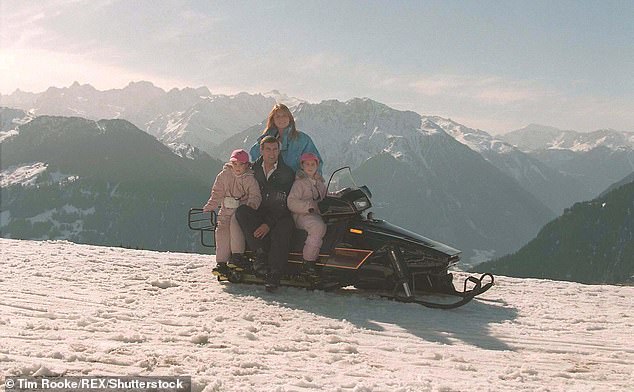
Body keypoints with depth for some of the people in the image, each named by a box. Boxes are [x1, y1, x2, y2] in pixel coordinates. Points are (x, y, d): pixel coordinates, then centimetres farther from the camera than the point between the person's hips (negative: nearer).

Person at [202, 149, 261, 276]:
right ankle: (222, 262, -19)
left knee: (235, 220, -32)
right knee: (222, 229, -21)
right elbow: (217, 194, 10)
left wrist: (251, 205, -27)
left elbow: (255, 196, -5)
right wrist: (208, 208, 0)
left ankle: (237, 255, -29)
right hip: (226, 211, 3)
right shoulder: (224, 175, 7)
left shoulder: (250, 179, 0)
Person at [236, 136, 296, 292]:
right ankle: (261, 252, -32)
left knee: (281, 230, -36)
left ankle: (274, 273, -39)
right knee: (241, 211, -28)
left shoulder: (287, 173, 0)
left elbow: (285, 204, -9)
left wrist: (269, 223, -21)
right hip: (257, 216, 3)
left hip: (280, 216, -3)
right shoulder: (253, 170, 11)